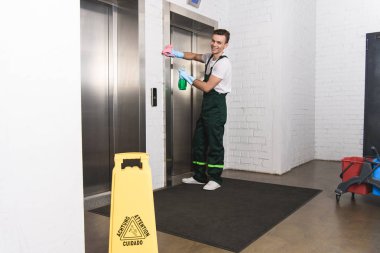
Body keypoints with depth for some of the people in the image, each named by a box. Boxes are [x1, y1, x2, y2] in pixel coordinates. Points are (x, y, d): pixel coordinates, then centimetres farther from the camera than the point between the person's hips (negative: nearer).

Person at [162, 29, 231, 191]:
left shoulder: (223, 63, -15)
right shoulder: (209, 57, 12)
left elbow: (207, 87, -19)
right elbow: (195, 56, 30)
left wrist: (188, 78, -7)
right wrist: (178, 54, 13)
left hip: (216, 106, -9)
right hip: (206, 105, 9)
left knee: (214, 144, -2)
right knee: (199, 141, 12)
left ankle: (215, 179, 11)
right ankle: (200, 176, 23)